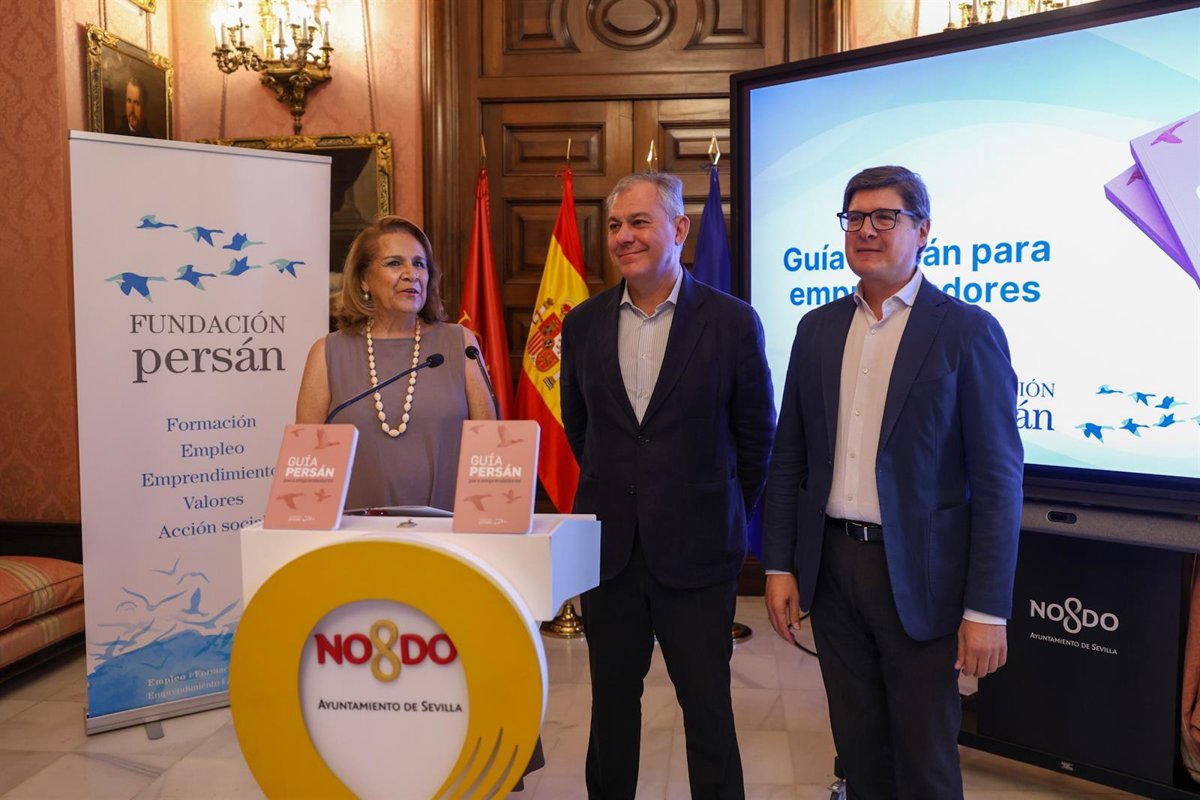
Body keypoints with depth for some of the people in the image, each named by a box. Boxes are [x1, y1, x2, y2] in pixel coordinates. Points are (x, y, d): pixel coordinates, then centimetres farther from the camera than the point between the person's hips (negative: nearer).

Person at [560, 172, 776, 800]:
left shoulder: (732, 321, -7)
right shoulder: (583, 323, 3)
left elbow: (755, 435, 2)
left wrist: (723, 514, 9)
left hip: (696, 547, -3)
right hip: (607, 544, 3)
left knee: (706, 705, 7)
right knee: (612, 699, 15)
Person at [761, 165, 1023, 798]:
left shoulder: (967, 331, -7)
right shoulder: (818, 329, 7)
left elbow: (997, 480, -9)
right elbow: (789, 456, 9)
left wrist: (987, 609, -13)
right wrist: (779, 566, 4)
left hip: (919, 576, -4)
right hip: (832, 566, 4)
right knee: (858, 747, 17)